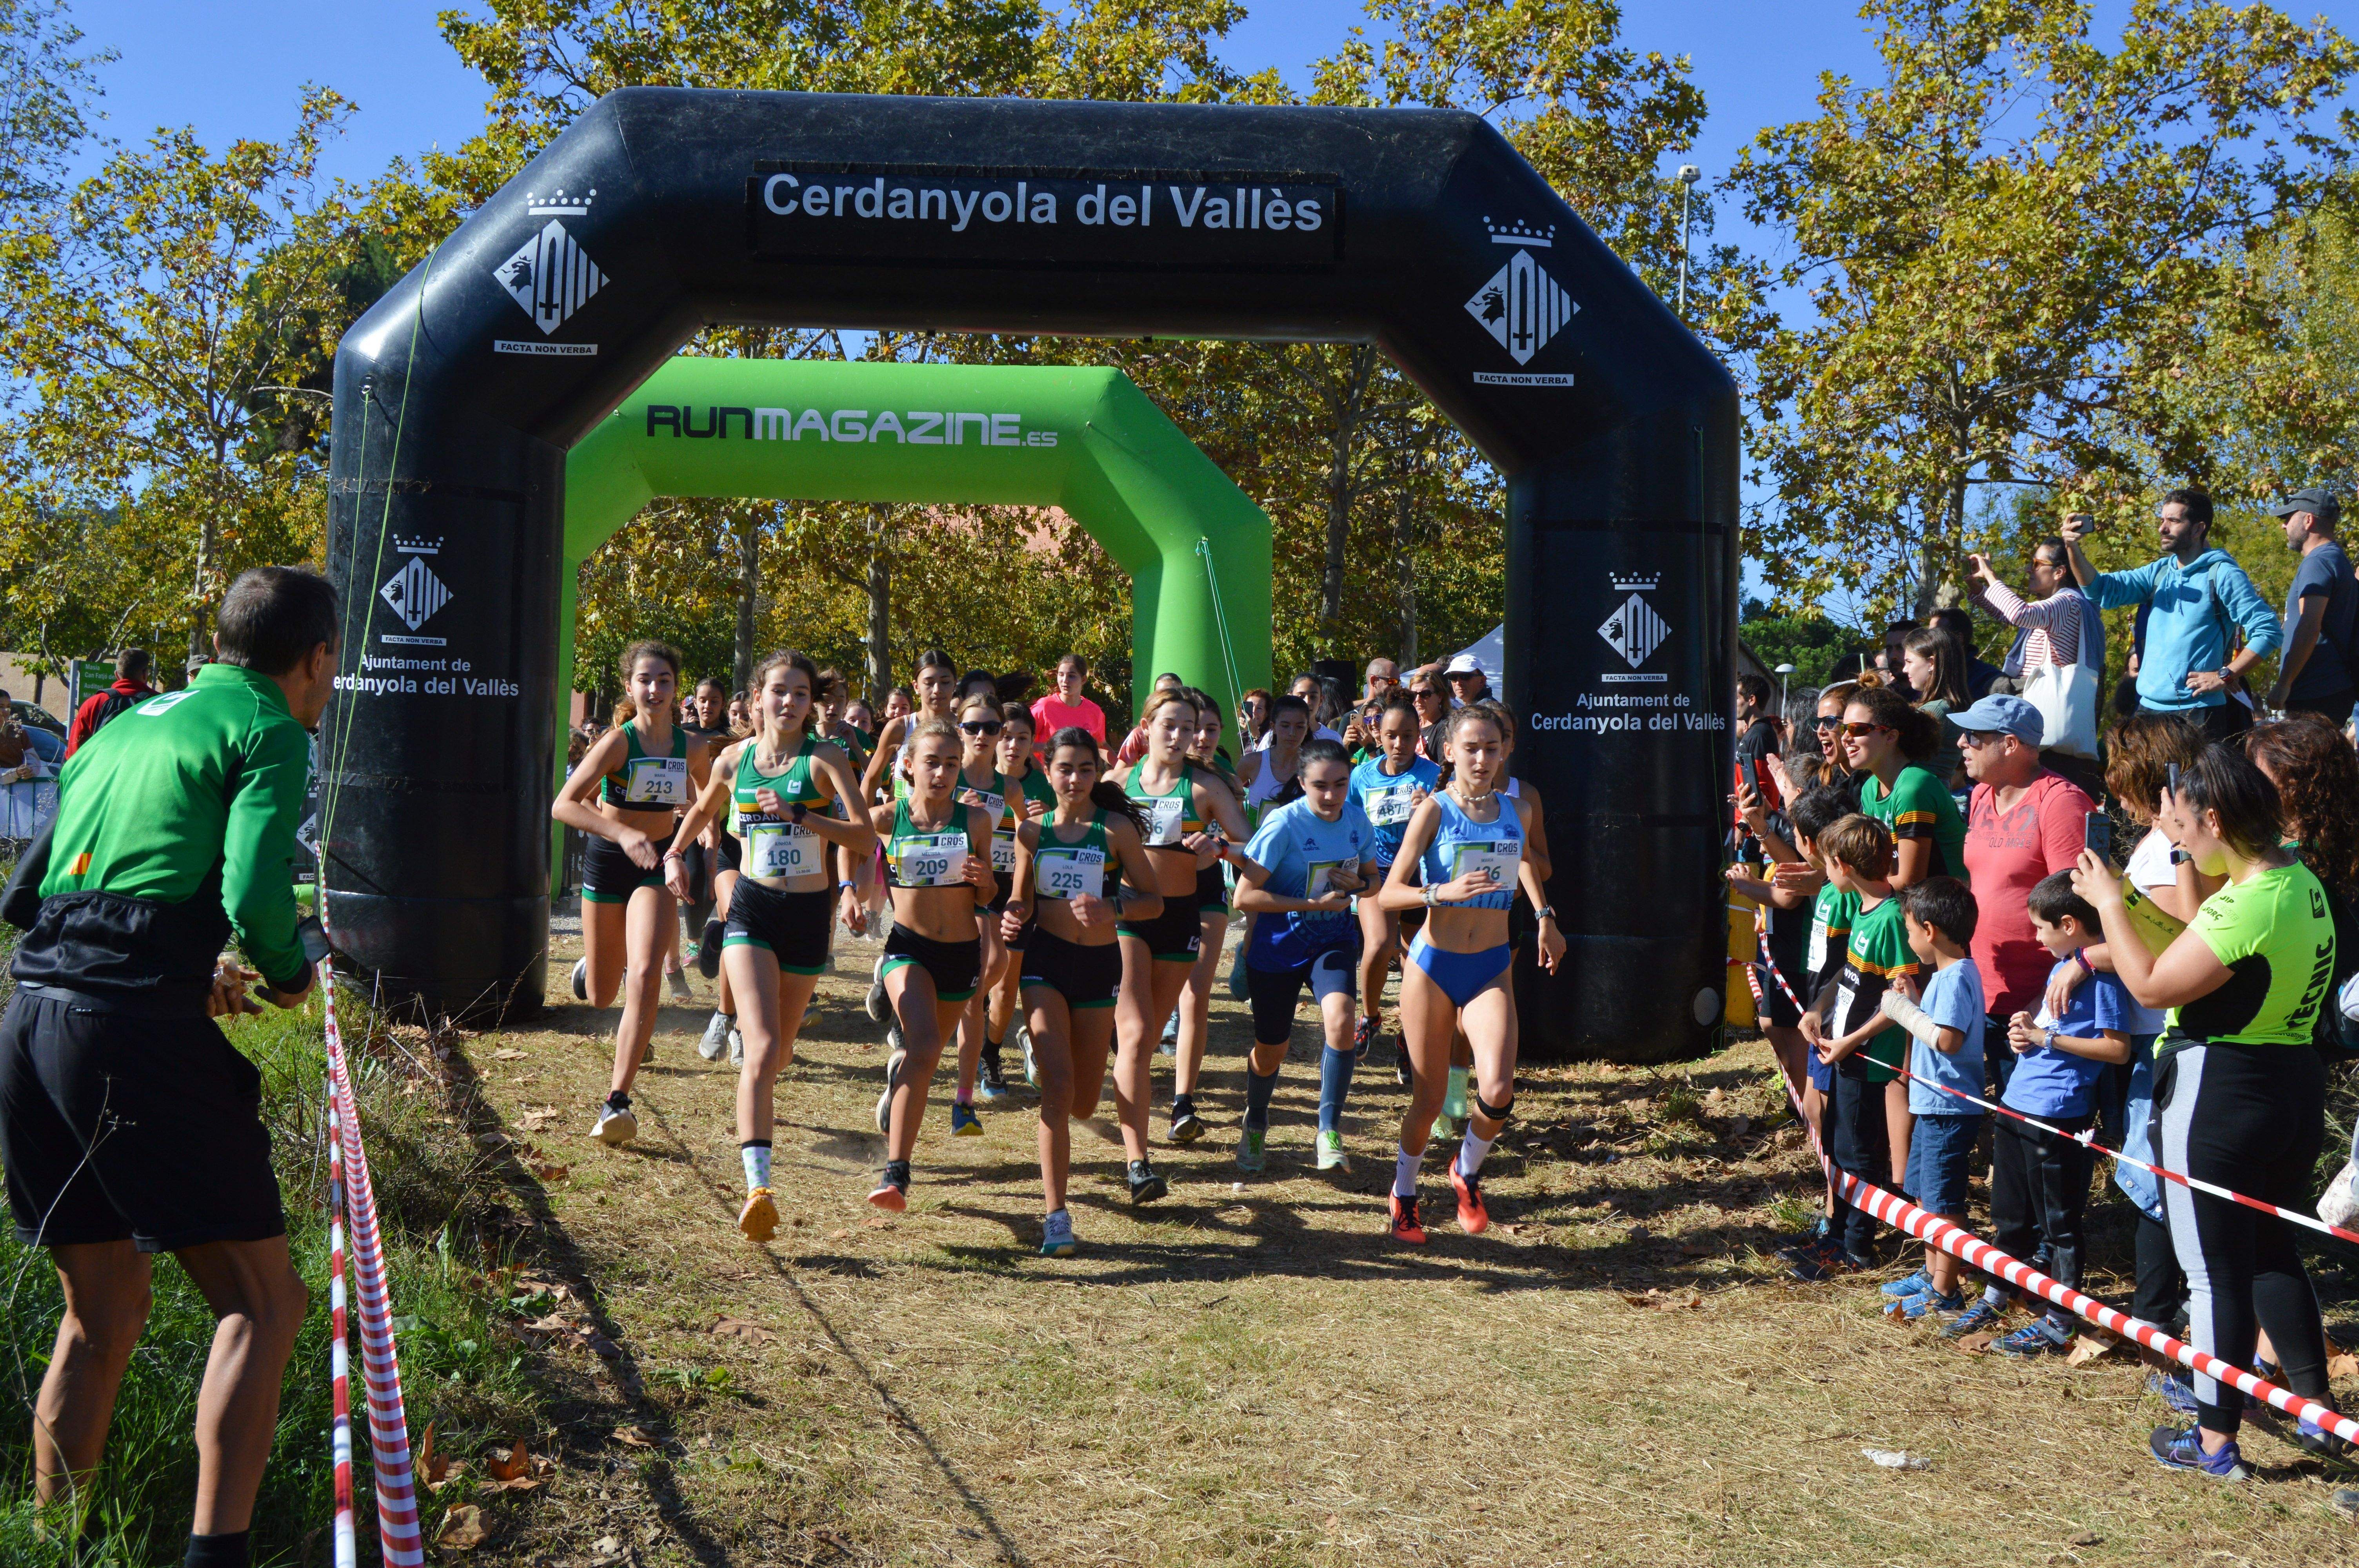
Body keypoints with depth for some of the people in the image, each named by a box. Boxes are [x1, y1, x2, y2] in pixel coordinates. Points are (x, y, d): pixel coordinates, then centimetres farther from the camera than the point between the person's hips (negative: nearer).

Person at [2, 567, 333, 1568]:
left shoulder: (127, 726, 23)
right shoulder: (267, 731, 1)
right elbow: (255, 897, -15)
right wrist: (292, 974, 6)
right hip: (139, 1034, -7)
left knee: (100, 1316, 19)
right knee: (259, 1300, 1)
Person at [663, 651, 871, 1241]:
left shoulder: (825, 758, -5)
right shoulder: (734, 759, 4)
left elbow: (865, 839, -15)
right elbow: (702, 810, 26)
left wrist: (799, 815, -22)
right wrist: (674, 853, 13)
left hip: (809, 911, 0)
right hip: (751, 909, 0)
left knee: (781, 1049, 16)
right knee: (761, 1046, -18)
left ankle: (757, 1100, 54)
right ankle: (758, 1187, -24)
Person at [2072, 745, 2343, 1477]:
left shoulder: (2245, 906, -24)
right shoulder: (2302, 883, 6)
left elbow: (2152, 984, -20)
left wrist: (2109, 902, -9)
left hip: (2216, 1096, -9)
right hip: (2296, 1083, 9)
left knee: (2215, 1271, 2)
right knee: (2275, 1255, 23)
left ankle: (2216, 1440, 12)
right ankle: (2318, 1411, 30)